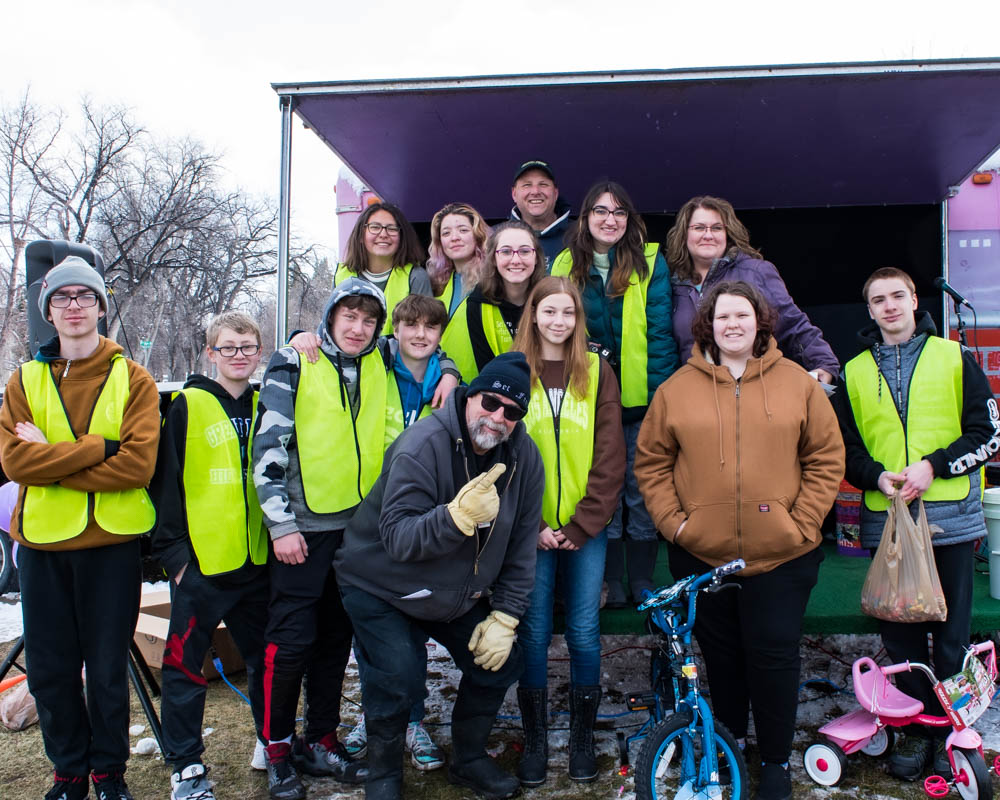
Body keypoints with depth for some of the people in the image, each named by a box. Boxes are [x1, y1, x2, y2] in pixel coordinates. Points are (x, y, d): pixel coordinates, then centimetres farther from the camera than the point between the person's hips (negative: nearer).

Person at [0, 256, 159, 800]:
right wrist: (99, 447, -18)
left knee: (107, 668, 6)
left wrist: (51, 460, -14)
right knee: (50, 668, 10)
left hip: (112, 541, -2)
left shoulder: (132, 379, -1)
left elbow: (139, 464, -13)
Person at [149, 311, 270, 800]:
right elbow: (166, 480, -5)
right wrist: (173, 550, -9)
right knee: (185, 663, 4)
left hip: (258, 559, 4)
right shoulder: (189, 406, -3)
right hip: (201, 561, -4)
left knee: (265, 657, 14)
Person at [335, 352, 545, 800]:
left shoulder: (524, 457, -9)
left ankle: (469, 760, 30)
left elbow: (521, 547, -2)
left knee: (500, 662, 3)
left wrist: (504, 618, -6)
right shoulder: (422, 446, -27)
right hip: (382, 588, -5)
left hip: (460, 594, 6)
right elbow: (397, 538, -33)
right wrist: (460, 515, -48)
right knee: (400, 678, -20)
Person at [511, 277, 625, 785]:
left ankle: (582, 738, 23)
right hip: (530, 528, 0)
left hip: (585, 529, 1)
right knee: (533, 634, 5)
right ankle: (535, 739, 20)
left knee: (584, 635, 5)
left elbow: (610, 459, 0)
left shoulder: (598, 373, 4)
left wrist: (582, 525, -8)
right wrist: (531, 525, -9)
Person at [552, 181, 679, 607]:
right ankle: (610, 583, 21)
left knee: (642, 491, 7)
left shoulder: (650, 262, -2)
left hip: (641, 397, -1)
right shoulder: (566, 266, 5)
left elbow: (660, 332, -6)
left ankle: (643, 582, 21)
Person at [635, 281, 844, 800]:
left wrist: (802, 522, -5)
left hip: (780, 555, -1)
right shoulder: (678, 388, 1)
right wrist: (672, 520, -4)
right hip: (701, 555, 1)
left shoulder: (797, 383, 1)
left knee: (774, 656, 4)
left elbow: (826, 457, 3)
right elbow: (651, 462, 6)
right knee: (721, 655, 15)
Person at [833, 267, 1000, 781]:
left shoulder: (954, 359, 5)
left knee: (951, 632, 5)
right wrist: (877, 477, -9)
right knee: (899, 632, 7)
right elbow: (845, 447, 11)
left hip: (950, 517, -2)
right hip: (885, 521, 2)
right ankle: (917, 728, 22)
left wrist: (934, 465, -12)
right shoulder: (854, 372, 11)